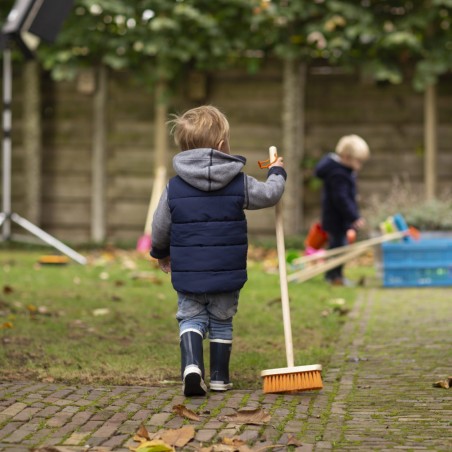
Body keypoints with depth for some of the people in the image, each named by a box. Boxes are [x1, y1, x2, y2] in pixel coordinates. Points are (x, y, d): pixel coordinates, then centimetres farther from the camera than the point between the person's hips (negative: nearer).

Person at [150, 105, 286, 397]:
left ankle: (191, 365, -13)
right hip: (227, 274, 0)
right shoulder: (240, 183, -6)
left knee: (191, 318, 11)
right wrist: (277, 173, 28)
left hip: (187, 274, 0)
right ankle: (220, 378, 21)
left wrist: (161, 253, 25)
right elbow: (269, 195, 7)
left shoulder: (174, 187, -3)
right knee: (222, 323, 15)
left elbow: (160, 227, 5)